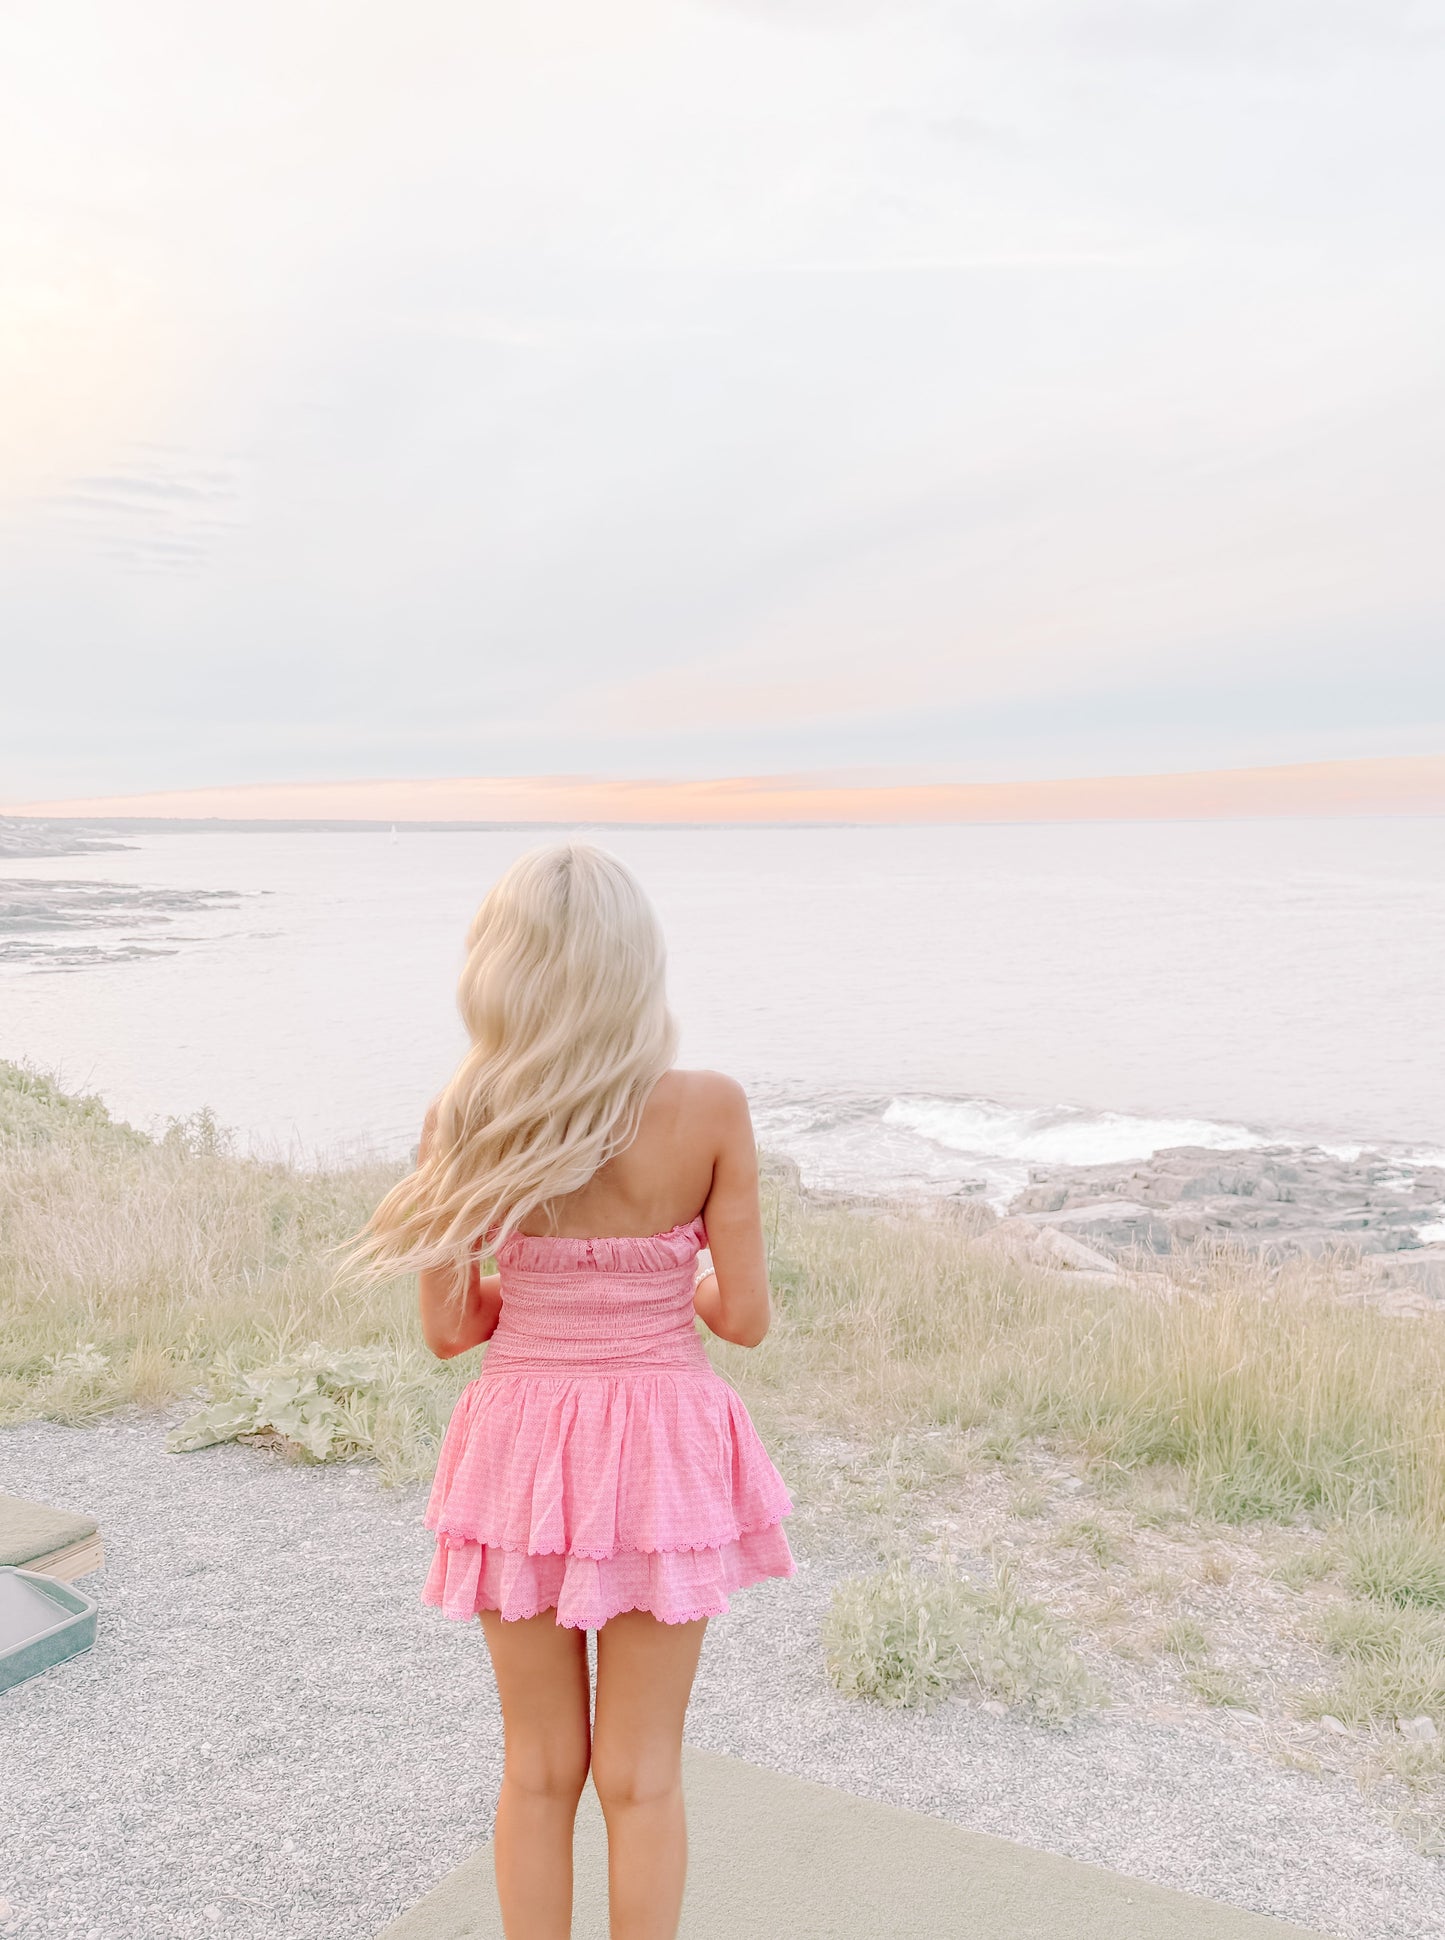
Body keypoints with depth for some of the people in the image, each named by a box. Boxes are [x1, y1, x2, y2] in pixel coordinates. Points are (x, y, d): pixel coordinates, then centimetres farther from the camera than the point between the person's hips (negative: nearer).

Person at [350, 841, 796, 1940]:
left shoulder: (469, 1117, -11)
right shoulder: (711, 1109, -15)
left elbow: (449, 1327, -4)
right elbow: (746, 1316, -10)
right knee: (642, 1774, 16)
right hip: (662, 1453, -1)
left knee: (540, 1769, 20)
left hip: (524, 1450, 1)